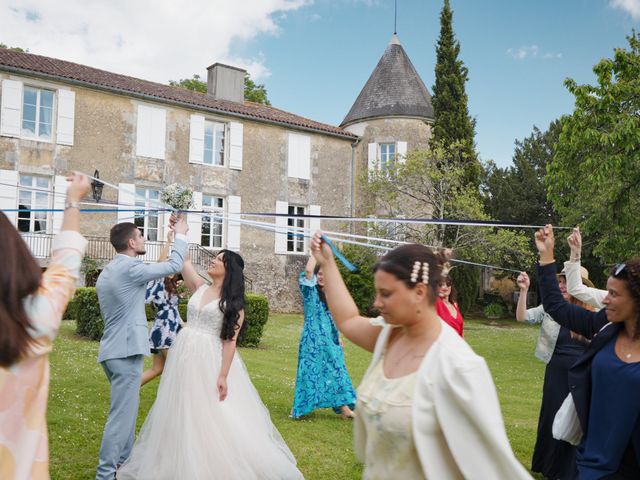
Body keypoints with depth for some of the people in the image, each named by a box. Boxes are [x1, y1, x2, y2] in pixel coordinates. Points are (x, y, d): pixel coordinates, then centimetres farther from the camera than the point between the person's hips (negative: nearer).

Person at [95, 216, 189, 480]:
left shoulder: (107, 272, 14)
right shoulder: (130, 268, -16)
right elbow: (173, 266, -8)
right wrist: (181, 235, 4)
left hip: (114, 349, 10)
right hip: (126, 350, -10)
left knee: (127, 409, 20)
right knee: (121, 414, -5)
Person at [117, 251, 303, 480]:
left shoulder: (234, 302, -5)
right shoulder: (199, 287, 9)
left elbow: (230, 340, -11)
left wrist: (223, 375, -17)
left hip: (211, 360, -5)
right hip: (184, 355, 5)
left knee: (215, 417, -3)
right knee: (183, 414, 14)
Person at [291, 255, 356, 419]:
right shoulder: (310, 291, -4)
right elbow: (308, 271, -23)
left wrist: (339, 338, 14)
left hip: (330, 339, 5)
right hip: (313, 339, -5)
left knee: (336, 370, 6)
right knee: (310, 370, -1)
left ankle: (343, 407, 11)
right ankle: (299, 407, 11)